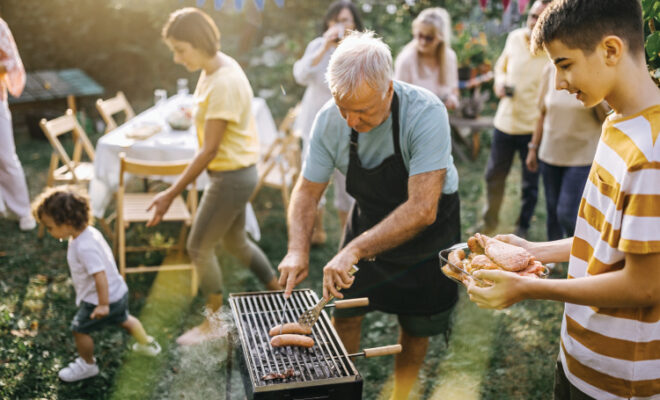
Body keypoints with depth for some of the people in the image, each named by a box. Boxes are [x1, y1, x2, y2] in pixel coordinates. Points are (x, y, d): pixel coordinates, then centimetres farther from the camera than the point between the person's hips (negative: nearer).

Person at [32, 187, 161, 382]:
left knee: (80, 329, 9)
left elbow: (100, 275, -35)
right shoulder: (90, 232, -3)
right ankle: (147, 344, 50)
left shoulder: (84, 247, -32)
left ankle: (87, 364, 30)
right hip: (119, 292, 9)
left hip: (105, 298, -9)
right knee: (123, 319, 31)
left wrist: (103, 305, -28)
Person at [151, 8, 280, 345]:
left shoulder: (223, 83, -26)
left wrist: (171, 194, -22)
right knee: (235, 242, 23)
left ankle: (215, 323, 22)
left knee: (199, 248, 4)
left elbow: (209, 149, -25)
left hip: (231, 177, -10)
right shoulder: (218, 67, 3)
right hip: (238, 172, 10)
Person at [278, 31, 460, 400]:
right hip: (370, 219, 3)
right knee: (346, 311, 9)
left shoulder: (426, 113, -34)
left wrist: (354, 250, -43)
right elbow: (307, 192, -10)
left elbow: (422, 209, -38)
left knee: (418, 325, 11)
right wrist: (298, 250, -25)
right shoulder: (330, 120, -20)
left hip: (426, 228, -3)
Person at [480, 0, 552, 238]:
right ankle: (490, 220, 36)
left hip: (534, 127, -4)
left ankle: (522, 227, 31)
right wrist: (500, 82, -4)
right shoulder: (515, 38, 0)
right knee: (494, 175, 15)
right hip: (505, 120, 4)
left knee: (530, 183, 12)